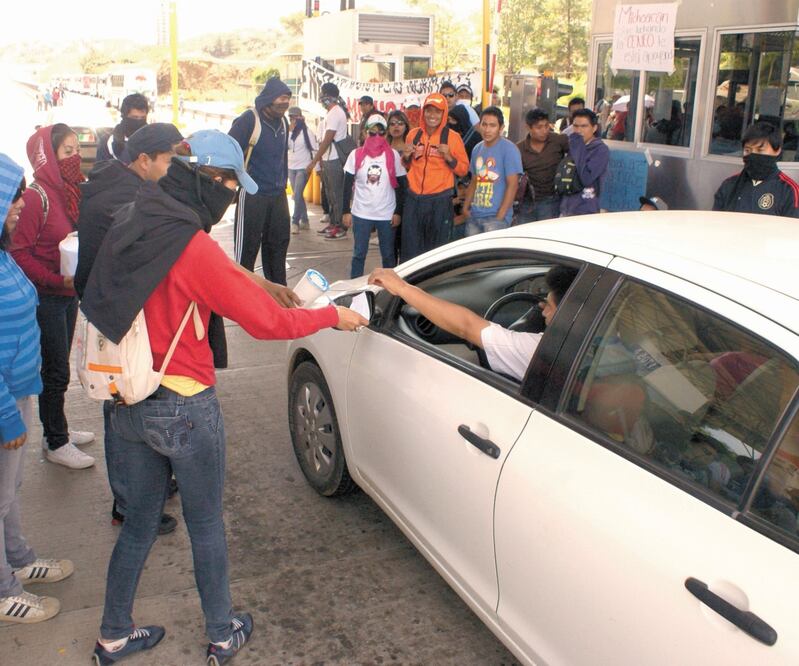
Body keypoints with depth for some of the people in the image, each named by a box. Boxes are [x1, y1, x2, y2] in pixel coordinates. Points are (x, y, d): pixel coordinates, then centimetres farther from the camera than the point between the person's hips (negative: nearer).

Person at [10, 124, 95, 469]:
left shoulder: (70, 191, 7)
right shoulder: (36, 197, -19)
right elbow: (19, 252, -20)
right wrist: (56, 279, -24)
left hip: (69, 295, 8)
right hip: (46, 298, -8)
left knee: (58, 367, 18)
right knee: (56, 371, 2)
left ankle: (58, 429, 33)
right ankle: (55, 443, 17)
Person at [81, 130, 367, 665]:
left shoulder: (129, 230, 2)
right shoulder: (195, 248, -22)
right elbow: (267, 321, -18)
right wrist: (334, 315, -3)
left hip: (129, 402, 7)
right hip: (184, 409, -7)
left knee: (141, 521, 22)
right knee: (206, 526, 12)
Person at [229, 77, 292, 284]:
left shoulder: (283, 122, 10)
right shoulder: (248, 120, -12)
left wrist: (283, 183, 16)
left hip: (278, 196, 7)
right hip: (252, 196, -7)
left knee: (278, 245, 13)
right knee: (247, 248, -1)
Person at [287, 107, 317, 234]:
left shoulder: (306, 131, -7)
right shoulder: (289, 131, 9)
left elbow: (315, 149, -7)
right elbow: (286, 146, -5)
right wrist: (289, 131, -13)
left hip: (303, 168, -6)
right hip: (291, 168, 6)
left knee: (297, 195, -13)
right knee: (298, 195, 10)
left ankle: (295, 222, -8)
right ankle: (304, 221, 19)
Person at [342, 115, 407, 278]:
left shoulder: (393, 155, -1)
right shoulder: (356, 154, 1)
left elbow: (400, 185, 2)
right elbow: (347, 184, 3)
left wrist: (398, 212, -4)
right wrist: (346, 211, -3)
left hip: (387, 215, 0)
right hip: (361, 214, 0)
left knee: (388, 255, 9)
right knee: (359, 254, 6)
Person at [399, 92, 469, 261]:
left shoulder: (452, 137, -4)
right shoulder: (413, 134, 7)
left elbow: (464, 169, 0)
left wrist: (449, 157, -16)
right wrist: (406, 157, -1)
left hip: (440, 201, -3)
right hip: (414, 200, 3)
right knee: (410, 249, 6)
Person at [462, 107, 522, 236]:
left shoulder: (509, 149, -8)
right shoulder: (478, 149, 13)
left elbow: (512, 185, -12)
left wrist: (500, 216, -16)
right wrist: (466, 207, 8)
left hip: (496, 217, -7)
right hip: (474, 216, 7)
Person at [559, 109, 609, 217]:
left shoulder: (601, 150, -9)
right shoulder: (572, 145, 10)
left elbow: (586, 179, -21)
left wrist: (578, 150, -17)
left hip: (586, 213, -6)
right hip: (565, 209, 6)